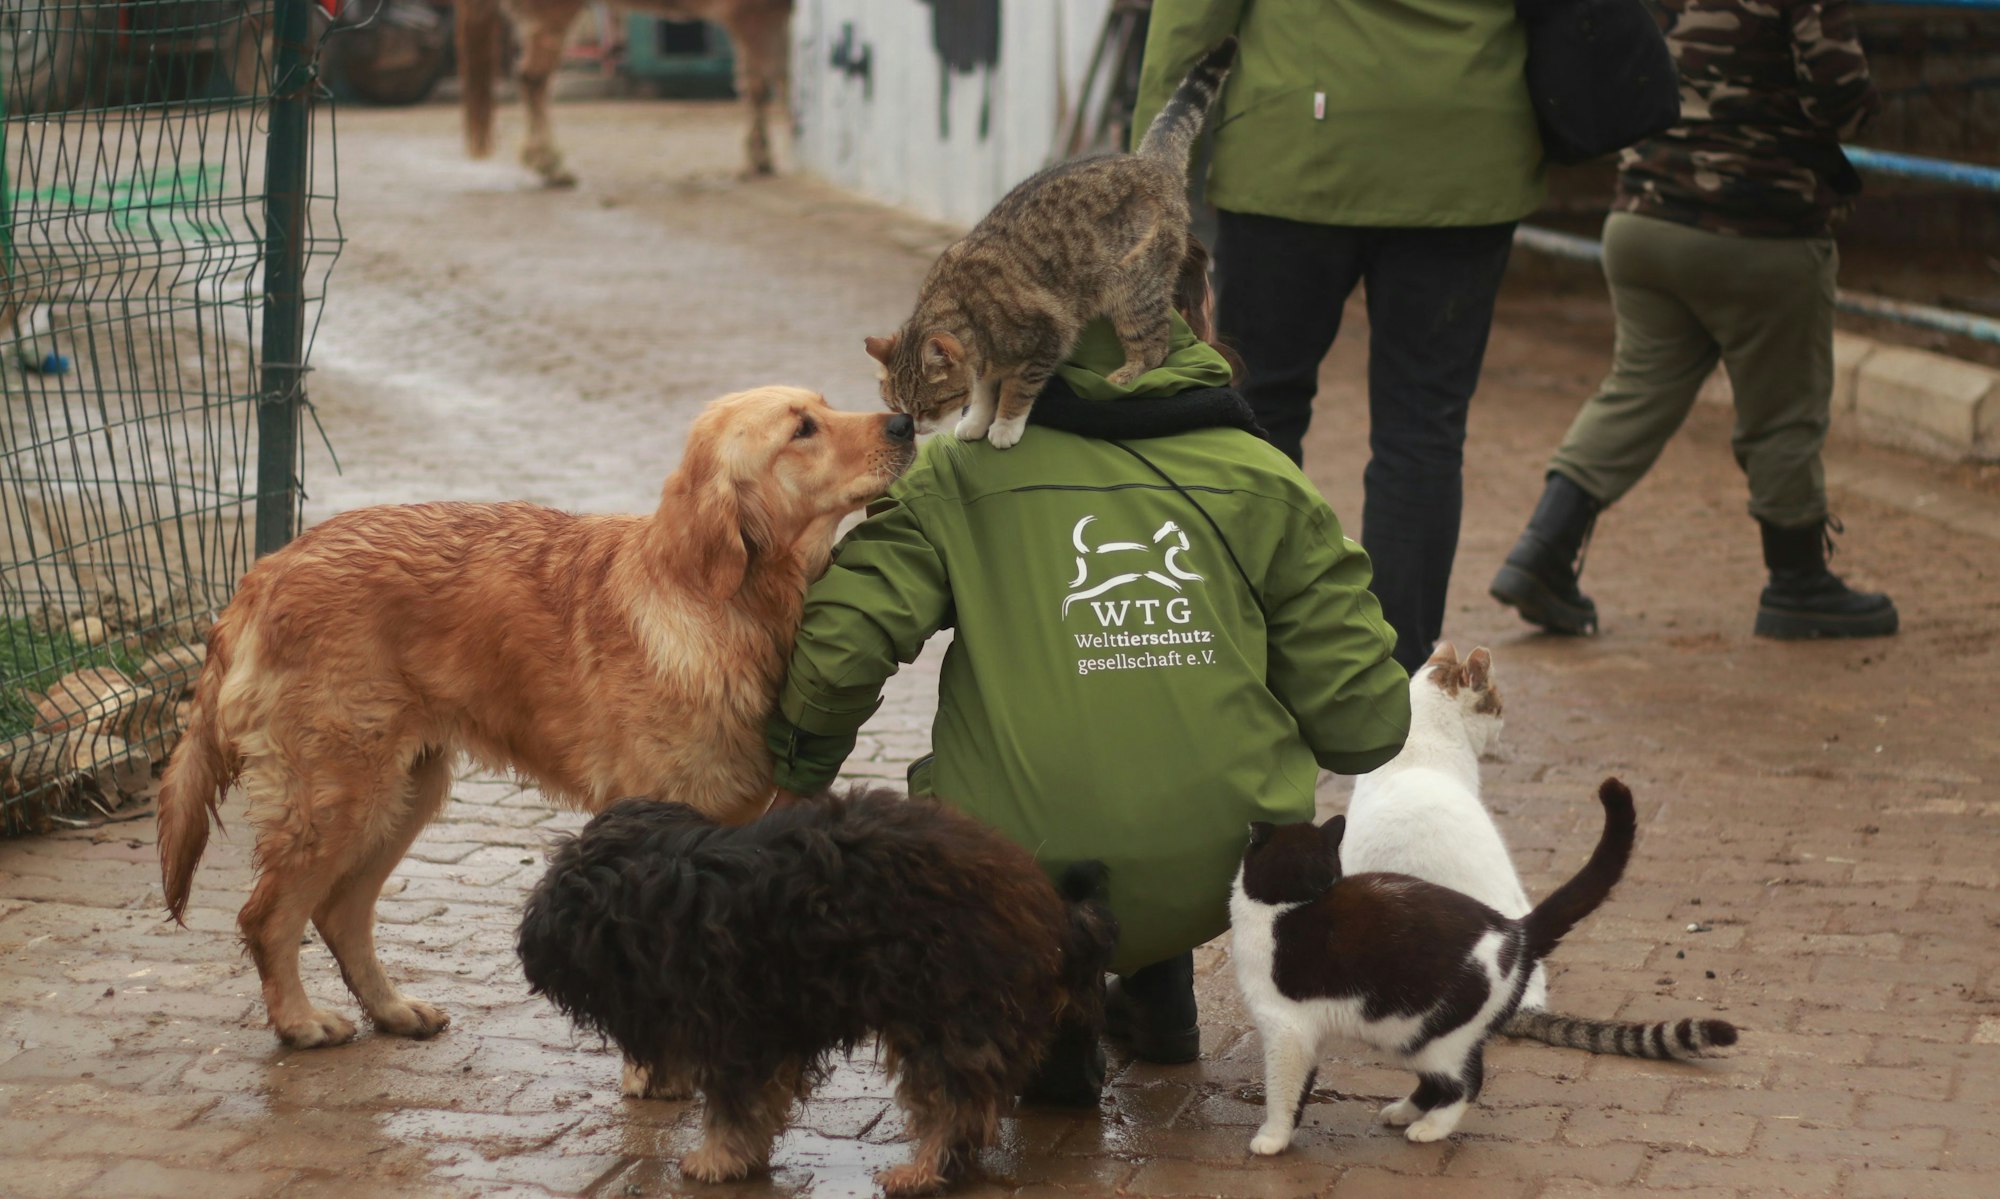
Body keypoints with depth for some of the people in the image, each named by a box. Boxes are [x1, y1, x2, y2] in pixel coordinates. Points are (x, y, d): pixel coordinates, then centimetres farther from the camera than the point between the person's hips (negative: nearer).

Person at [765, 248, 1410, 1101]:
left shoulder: (965, 473, 2)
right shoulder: (1265, 484, 5)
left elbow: (842, 644, -10)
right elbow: (1364, 724, 2)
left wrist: (797, 780, 10)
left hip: (1035, 892, -2)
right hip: (1234, 880, 3)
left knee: (938, 785, 30)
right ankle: (1158, 990, 37)